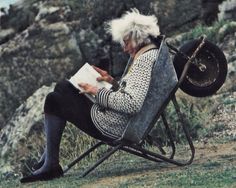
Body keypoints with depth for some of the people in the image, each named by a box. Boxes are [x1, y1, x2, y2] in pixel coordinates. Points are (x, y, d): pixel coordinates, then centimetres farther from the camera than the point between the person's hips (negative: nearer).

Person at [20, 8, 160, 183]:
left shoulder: (146, 59, -19)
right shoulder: (143, 56, 13)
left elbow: (132, 104, -29)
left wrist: (98, 92, -18)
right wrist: (111, 81, 9)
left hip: (114, 126, -11)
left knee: (53, 100, -1)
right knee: (63, 87, 19)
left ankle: (51, 165, 5)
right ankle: (47, 158, 16)